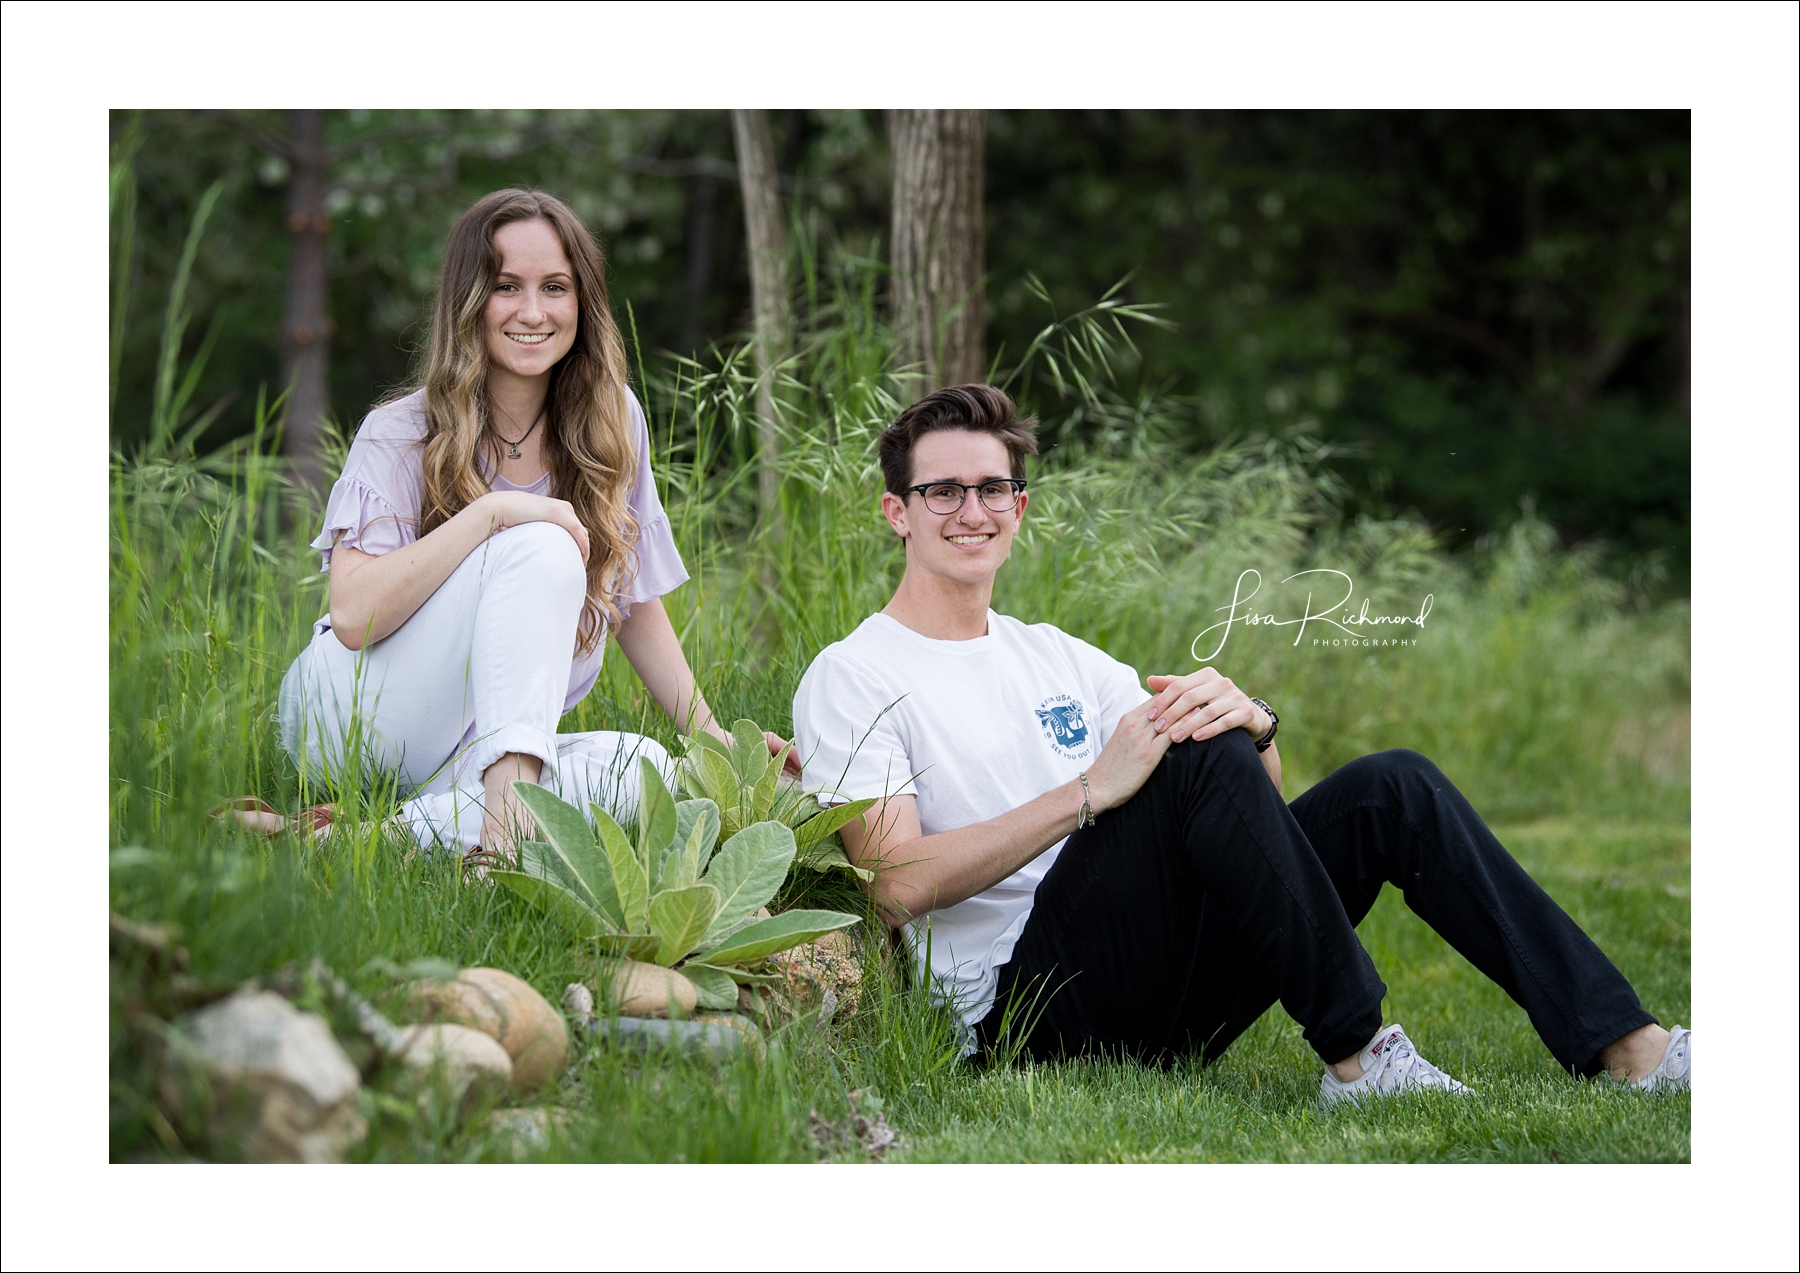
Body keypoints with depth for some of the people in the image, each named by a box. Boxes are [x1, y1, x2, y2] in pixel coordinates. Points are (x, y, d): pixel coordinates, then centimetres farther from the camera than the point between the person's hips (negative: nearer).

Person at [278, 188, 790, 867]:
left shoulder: (610, 423, 4)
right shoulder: (401, 434, -8)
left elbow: (636, 598, 13)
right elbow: (353, 613, -21)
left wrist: (711, 736, 6)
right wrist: (492, 510, -27)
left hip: (476, 751, 5)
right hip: (352, 716, -5)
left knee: (644, 768, -28)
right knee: (542, 549, -27)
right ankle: (508, 798, -39)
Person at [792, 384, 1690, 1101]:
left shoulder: (1055, 658, 22)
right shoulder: (851, 678, 2)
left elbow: (1259, 795, 15)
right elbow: (899, 884, -15)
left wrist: (1250, 721, -10)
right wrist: (1089, 791, -22)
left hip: (1167, 1000, 7)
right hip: (1026, 1007, -7)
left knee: (1392, 788, -7)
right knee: (1203, 760, -28)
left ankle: (1625, 1048, -11)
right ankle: (1357, 1057, -23)